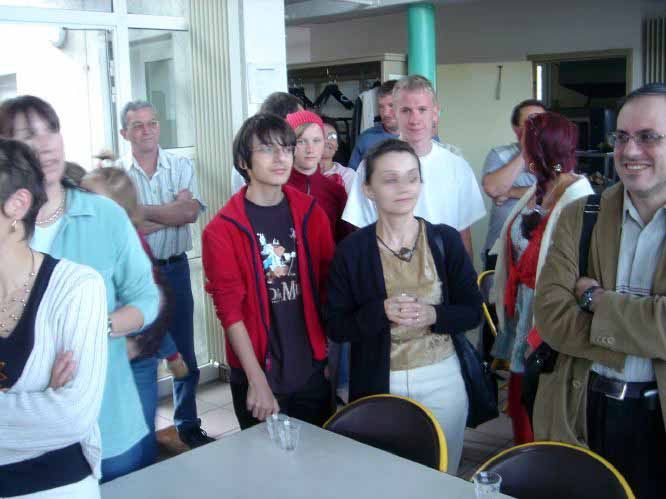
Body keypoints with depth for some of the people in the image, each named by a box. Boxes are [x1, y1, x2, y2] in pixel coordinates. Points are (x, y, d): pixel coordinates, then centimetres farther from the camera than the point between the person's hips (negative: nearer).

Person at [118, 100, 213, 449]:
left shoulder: (181, 166, 2)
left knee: (183, 353, 12)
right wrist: (172, 215, -18)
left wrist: (140, 211, -16)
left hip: (174, 268, 2)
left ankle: (188, 425, 28)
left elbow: (191, 211, -14)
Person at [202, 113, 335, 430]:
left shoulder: (310, 213, 2)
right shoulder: (223, 229, -9)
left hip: (313, 369, 3)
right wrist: (257, 380, -16)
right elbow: (229, 307, -12)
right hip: (258, 373, -3)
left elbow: (327, 284, 7)